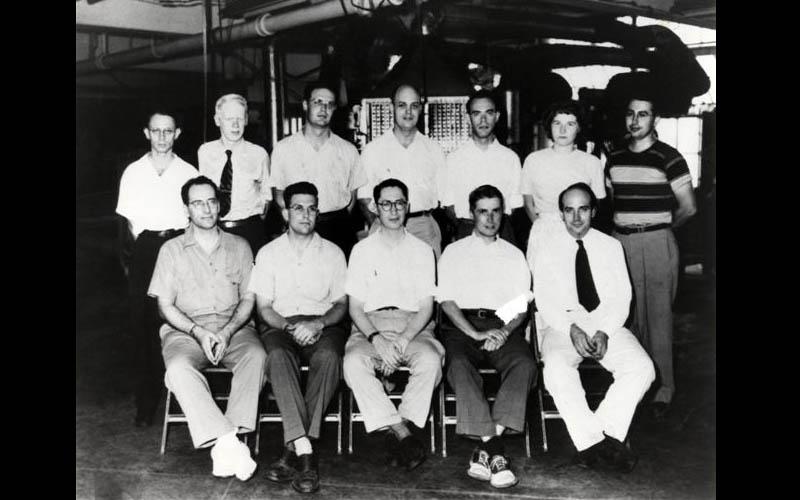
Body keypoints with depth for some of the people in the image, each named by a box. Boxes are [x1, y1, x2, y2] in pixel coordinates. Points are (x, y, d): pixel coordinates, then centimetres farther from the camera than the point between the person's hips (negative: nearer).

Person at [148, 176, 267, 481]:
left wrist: (227, 332, -11)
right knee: (179, 368, -34)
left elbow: (248, 299, 8)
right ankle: (228, 443, -38)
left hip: (234, 327, 1)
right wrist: (198, 331, -12)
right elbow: (165, 305, 5)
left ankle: (225, 443, -36)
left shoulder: (239, 246, 13)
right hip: (185, 330, 0)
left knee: (257, 356, -33)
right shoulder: (172, 250, 10)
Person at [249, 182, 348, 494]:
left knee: (328, 357, -35)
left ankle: (293, 451, -33)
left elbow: (341, 304, 8)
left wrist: (318, 324, -12)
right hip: (280, 326, 0)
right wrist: (289, 327, -13)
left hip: (323, 325, 0)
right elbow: (264, 307, 7)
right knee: (278, 357, -35)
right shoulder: (269, 253, 11)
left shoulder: (333, 253, 12)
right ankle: (305, 450, -40)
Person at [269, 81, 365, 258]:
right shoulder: (283, 149, 6)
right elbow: (279, 194, 10)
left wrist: (339, 222, 1)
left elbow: (352, 195, 13)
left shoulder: (348, 150, 8)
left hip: (339, 231, 1)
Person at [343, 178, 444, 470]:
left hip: (414, 328, 0)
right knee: (353, 362, -32)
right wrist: (377, 339, -14)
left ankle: (396, 430, -20)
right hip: (370, 327, 0)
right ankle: (403, 432, -28)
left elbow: (427, 307, 6)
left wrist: (403, 339, -13)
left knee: (430, 360, -33)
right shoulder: (362, 250, 12)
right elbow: (355, 307, 5)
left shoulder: (422, 251, 12)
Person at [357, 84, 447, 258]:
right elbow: (364, 197, 8)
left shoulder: (434, 149, 13)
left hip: (425, 228, 1)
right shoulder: (372, 150, 8)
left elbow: (442, 196, 10)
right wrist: (377, 227, -5)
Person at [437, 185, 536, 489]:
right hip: (462, 325, -1)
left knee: (524, 364, -31)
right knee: (459, 365, -34)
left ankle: (485, 447, -36)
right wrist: (475, 333, -11)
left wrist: (504, 332, -10)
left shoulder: (514, 255, 21)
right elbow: (446, 301, 4)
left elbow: (522, 306, 12)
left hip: (503, 326, 1)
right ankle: (494, 449, -36)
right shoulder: (454, 252, 16)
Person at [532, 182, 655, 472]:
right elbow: (544, 300, -1)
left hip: (607, 324, 2)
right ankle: (592, 442, -26)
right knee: (556, 369, -33)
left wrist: (604, 332, -15)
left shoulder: (611, 247, 11)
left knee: (641, 368, -25)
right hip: (562, 325, -1)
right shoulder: (549, 250, 8)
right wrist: (572, 330, -18)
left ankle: (606, 433, -20)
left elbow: (620, 297, 3)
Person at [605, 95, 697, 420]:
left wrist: (659, 226, 9)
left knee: (658, 319, -2)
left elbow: (688, 207, -2)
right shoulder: (614, 159, 10)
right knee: (628, 317, 8)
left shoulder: (668, 158, -5)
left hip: (656, 244, -5)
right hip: (620, 243, 5)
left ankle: (664, 389, 8)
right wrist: (626, 227, 11)